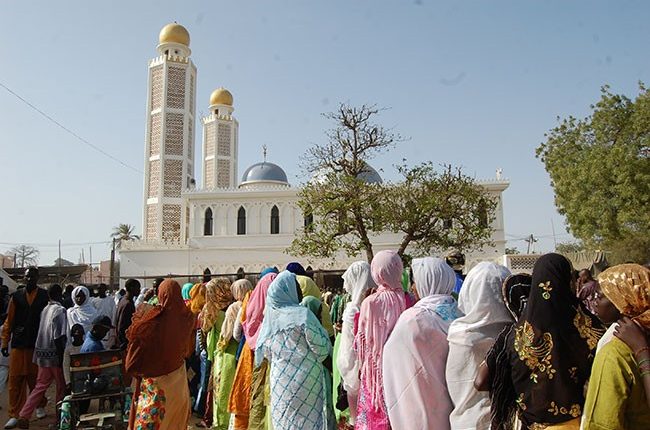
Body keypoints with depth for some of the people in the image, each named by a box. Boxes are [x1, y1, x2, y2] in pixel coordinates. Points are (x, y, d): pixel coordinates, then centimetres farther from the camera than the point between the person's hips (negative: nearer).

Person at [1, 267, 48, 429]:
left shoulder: (45, 296, 1)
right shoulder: (17, 296, 6)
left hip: (38, 343, -1)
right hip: (19, 343, 1)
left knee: (36, 379, 10)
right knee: (16, 379, 1)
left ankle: (40, 406, 29)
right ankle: (15, 415, 10)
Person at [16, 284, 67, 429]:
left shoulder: (45, 309, 6)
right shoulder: (60, 310, -15)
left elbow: (42, 332, 11)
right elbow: (58, 337, -19)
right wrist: (62, 356, -13)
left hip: (42, 353, 7)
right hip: (54, 354, -7)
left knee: (41, 385, 14)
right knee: (62, 387, 9)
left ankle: (23, 416, 10)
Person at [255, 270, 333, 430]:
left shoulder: (271, 316, 2)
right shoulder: (302, 313, -15)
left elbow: (266, 352, 11)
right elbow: (322, 348, -12)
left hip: (279, 380, 6)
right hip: (304, 379, -5)